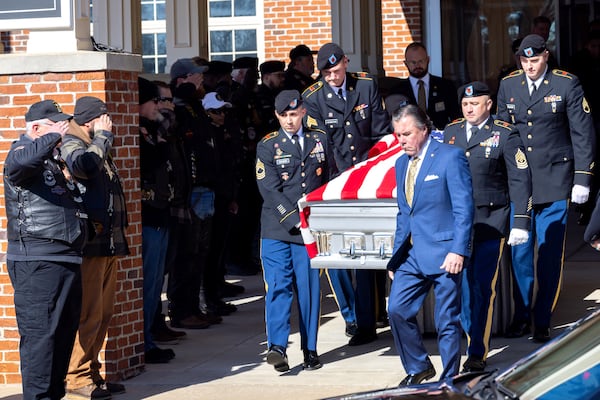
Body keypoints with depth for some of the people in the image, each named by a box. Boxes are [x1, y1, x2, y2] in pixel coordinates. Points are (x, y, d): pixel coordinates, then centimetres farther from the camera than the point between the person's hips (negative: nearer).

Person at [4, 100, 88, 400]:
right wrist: (54, 137, -21)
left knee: (65, 330, 12)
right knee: (41, 333, -10)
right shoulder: (24, 151, -5)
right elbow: (18, 163, -30)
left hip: (68, 259, 9)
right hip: (36, 261, -9)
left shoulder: (58, 159, 22)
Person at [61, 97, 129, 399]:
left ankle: (92, 373, 17)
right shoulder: (71, 145, -5)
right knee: (89, 314, -10)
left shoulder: (99, 149, 23)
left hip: (108, 243, 9)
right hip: (90, 242, -9)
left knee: (103, 313, 11)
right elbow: (83, 165, -30)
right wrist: (103, 136, -15)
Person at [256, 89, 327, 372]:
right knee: (278, 286, -9)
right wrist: (295, 219, -13)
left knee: (309, 289, 2)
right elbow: (270, 190, -5)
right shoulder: (267, 146, 4)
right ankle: (277, 347, -15)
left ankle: (310, 349, 9)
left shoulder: (319, 141, 12)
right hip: (277, 230, -2)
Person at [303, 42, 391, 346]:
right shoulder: (312, 97, -3)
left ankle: (365, 323, 1)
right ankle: (350, 312, 12)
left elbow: (382, 132, 5)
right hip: (336, 179, 0)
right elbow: (322, 143, -7)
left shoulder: (367, 85, 2)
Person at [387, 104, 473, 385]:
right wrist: (397, 255, 16)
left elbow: (463, 207, -11)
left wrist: (458, 251, -18)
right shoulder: (401, 164, 14)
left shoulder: (450, 157, -7)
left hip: (444, 253, -6)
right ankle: (418, 367, 19)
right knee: (397, 309, 0)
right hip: (412, 253, 7)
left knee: (447, 320, -1)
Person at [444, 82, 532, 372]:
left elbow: (520, 179, -1)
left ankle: (477, 354, 3)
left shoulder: (505, 134, 0)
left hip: (490, 222, -3)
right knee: (462, 285, 2)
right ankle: (472, 334, 21)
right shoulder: (449, 132, 11)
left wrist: (521, 222, -7)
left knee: (483, 288, -3)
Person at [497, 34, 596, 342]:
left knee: (550, 254, 0)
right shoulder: (508, 86, 7)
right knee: (519, 253, 6)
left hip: (554, 182, -3)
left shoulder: (567, 84, -3)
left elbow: (582, 134, -2)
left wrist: (582, 179, -5)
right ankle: (521, 316, 18)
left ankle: (542, 320, 9)